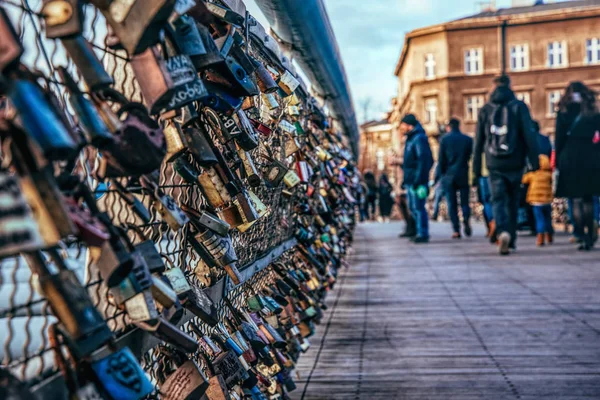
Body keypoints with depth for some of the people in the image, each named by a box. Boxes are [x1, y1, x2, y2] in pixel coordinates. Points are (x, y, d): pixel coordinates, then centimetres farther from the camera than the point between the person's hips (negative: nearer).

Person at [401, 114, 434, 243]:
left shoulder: (419, 138, -13)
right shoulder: (411, 139, 18)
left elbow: (423, 160, -20)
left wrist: (418, 180, -23)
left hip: (417, 180, -10)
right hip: (410, 180, 10)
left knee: (418, 207, -8)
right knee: (413, 207, 14)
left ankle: (423, 234, -4)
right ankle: (421, 232, 22)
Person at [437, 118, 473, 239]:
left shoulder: (445, 139, 1)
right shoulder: (468, 139, 5)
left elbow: (441, 160, 1)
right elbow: (471, 157, 7)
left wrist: (442, 175, 10)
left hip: (449, 175, -1)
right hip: (463, 175, 1)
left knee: (452, 204, 4)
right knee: (464, 201, 9)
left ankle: (456, 230, -2)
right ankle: (466, 219, -21)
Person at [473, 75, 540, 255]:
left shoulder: (485, 110, 6)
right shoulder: (519, 107, 0)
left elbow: (478, 142, 6)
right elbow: (529, 135, -8)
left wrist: (476, 171, 10)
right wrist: (534, 161, -6)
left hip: (494, 165, 0)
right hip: (515, 164, 0)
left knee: (498, 200, -1)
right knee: (513, 201, 14)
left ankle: (503, 232, -26)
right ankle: (511, 239, 19)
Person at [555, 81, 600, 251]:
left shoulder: (564, 113, 2)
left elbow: (559, 139, -1)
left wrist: (558, 162, 2)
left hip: (570, 158, -2)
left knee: (576, 200, -1)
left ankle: (582, 236, -9)